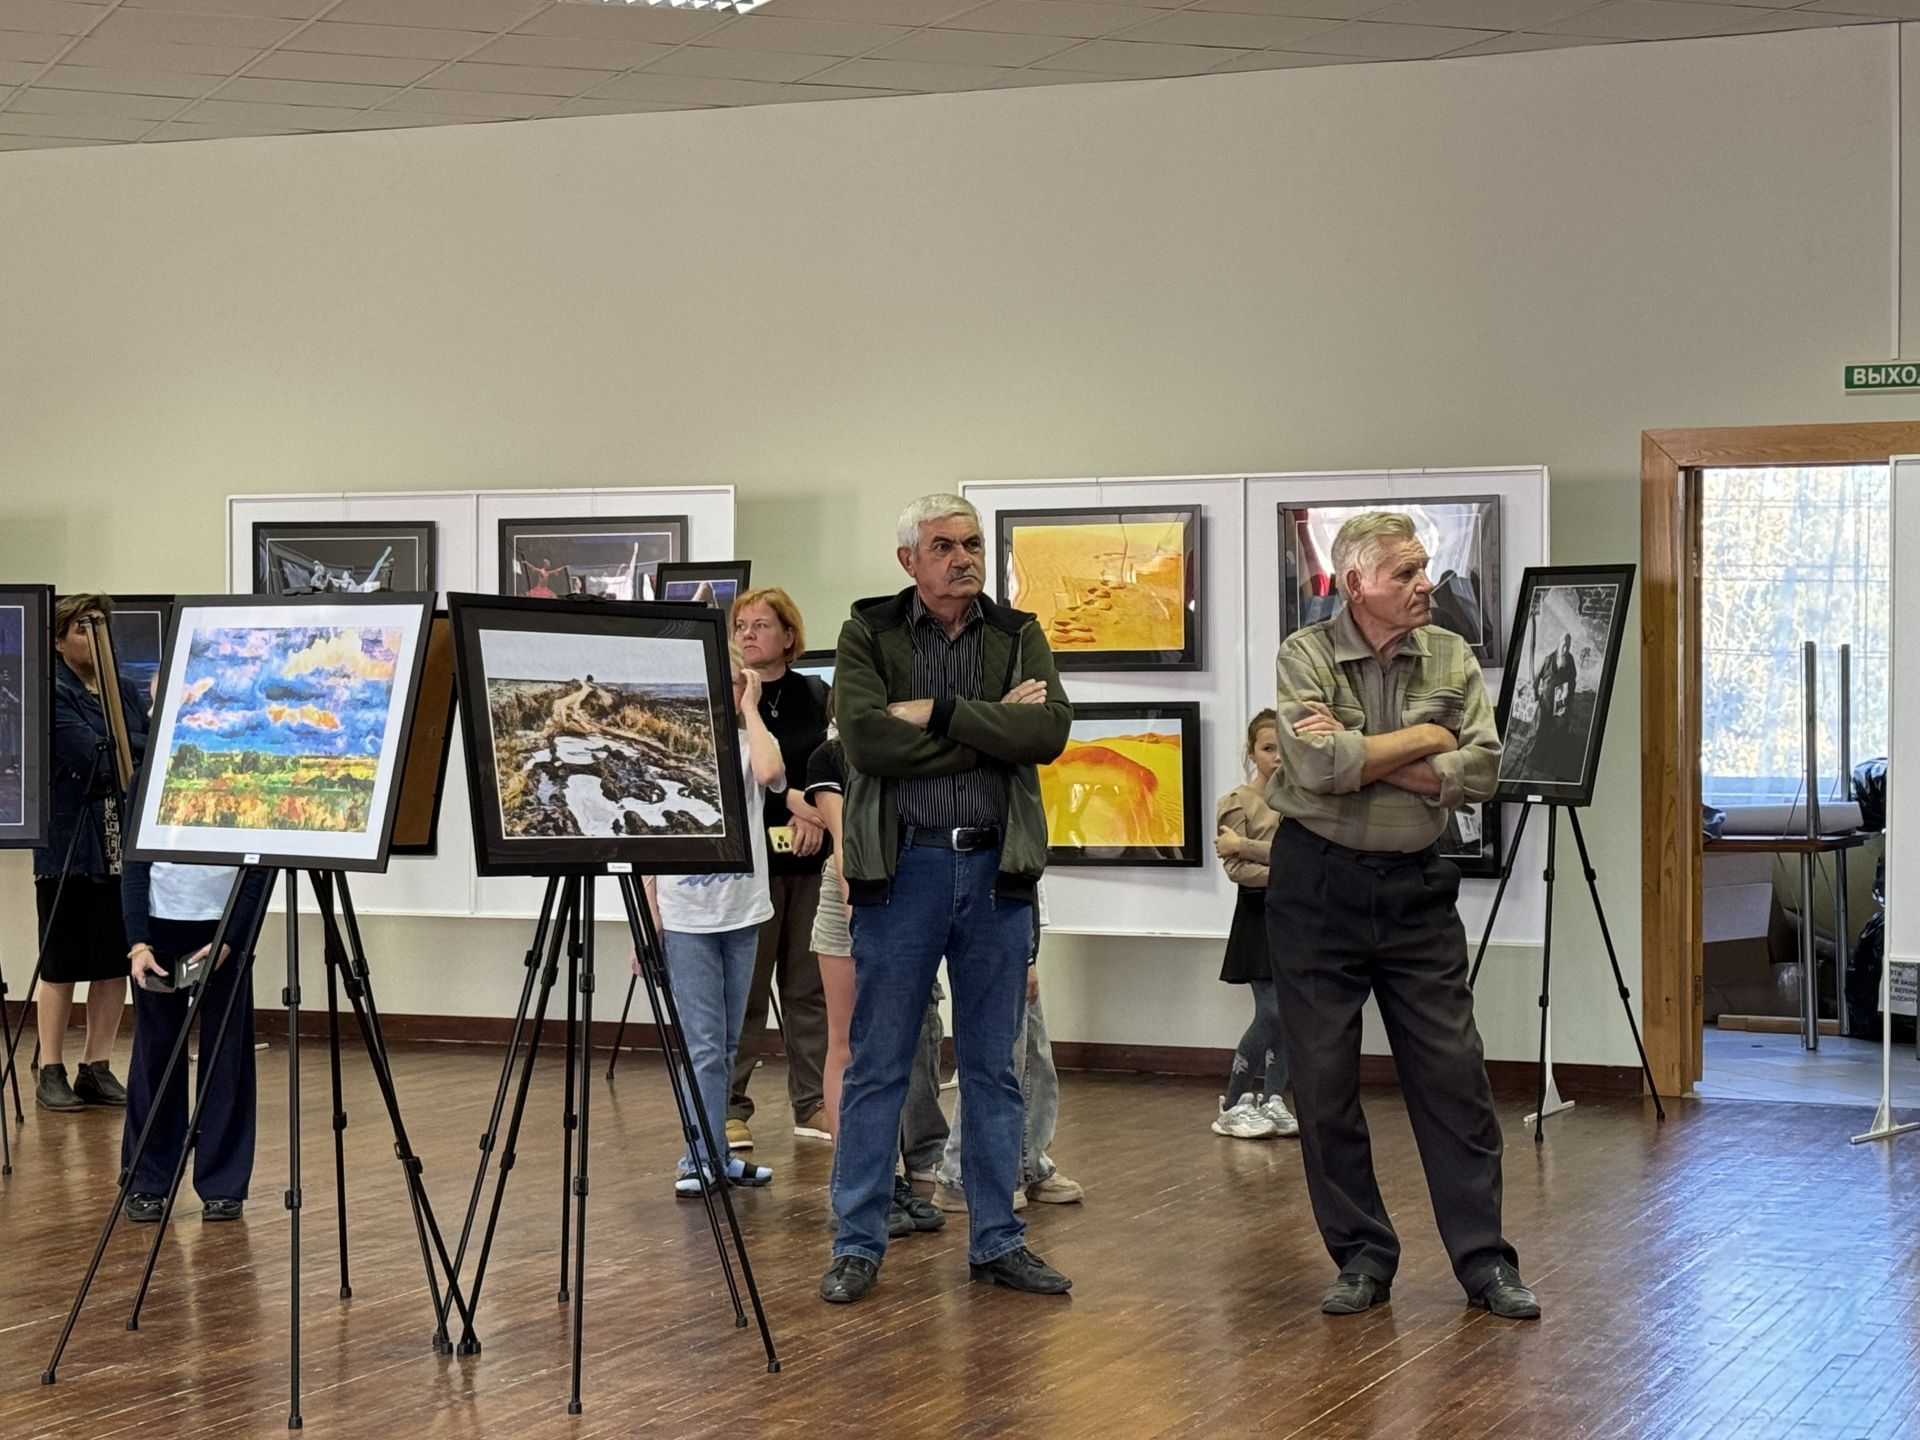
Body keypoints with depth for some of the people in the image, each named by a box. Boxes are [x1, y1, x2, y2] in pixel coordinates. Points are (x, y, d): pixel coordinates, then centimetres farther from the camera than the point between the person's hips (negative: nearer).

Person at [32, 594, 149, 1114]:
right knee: (63, 964, 0)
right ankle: (51, 1074, 8)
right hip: (69, 842, -5)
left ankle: (97, 1070, 14)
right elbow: (93, 753, -18)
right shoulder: (52, 695, -6)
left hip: (123, 843, 6)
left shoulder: (126, 691, 13)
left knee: (115, 962, 6)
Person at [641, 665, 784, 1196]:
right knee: (705, 1046, -6)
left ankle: (711, 1155, 18)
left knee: (725, 1046, 10)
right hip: (685, 918, -2)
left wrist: (749, 707, -11)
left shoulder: (751, 746, 3)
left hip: (741, 915, 2)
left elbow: (769, 772, -24)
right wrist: (647, 928, -2)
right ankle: (703, 1159, -3)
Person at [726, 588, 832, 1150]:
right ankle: (730, 1109, 4)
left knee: (810, 986, 6)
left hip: (812, 859, 3)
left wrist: (816, 812, -11)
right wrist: (791, 800, -17)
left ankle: (814, 1104, 13)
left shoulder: (817, 696, 10)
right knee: (742, 990, -2)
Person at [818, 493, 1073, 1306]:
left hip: (996, 869, 3)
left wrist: (940, 712, -16)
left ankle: (997, 1240, 18)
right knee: (878, 1067, 2)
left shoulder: (1019, 637, 7)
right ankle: (858, 1244, 10)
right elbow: (866, 741, -16)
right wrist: (992, 730, -13)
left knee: (994, 1069, 9)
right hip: (903, 867, -2)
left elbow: (1050, 731, -10)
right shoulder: (867, 636, 0)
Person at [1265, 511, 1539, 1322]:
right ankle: (1362, 1260, 15)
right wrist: (1421, 739, -11)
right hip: (1318, 886, -2)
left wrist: (1362, 755, -16)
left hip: (1415, 888, 2)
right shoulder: (1305, 657, -7)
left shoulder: (1451, 658, 3)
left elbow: (1481, 769, -10)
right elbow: (1318, 767, -22)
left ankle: (1485, 1261, 8)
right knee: (1324, 1083, 3)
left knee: (1453, 1074, 1)